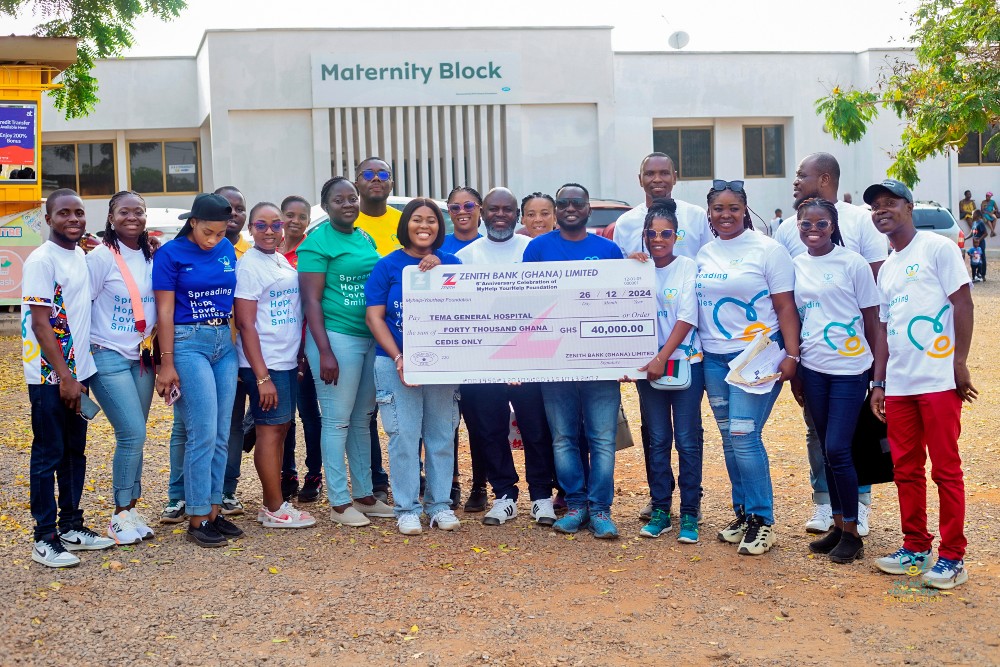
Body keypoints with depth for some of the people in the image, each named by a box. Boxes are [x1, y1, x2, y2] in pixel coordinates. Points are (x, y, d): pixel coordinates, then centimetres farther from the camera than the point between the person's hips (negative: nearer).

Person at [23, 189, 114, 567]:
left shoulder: (82, 258, 10)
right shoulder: (42, 260, -12)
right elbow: (40, 324, -16)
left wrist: (77, 375, 9)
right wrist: (64, 377, -17)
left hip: (78, 372, 7)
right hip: (50, 377, -7)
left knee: (74, 453, 14)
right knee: (48, 456, -1)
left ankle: (71, 527, 24)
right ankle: (45, 540, 6)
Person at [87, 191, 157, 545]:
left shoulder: (151, 257, 6)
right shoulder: (101, 257, -10)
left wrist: (153, 338, 4)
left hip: (142, 357, 5)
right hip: (109, 356, -5)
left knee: (133, 437, 8)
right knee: (133, 433, -12)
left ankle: (130, 509, 18)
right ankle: (121, 515, 2)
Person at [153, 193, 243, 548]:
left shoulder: (227, 249, 8)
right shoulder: (170, 254, -6)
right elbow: (165, 311, -7)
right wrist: (166, 364, -10)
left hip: (225, 342, 6)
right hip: (188, 343, -5)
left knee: (221, 436, 6)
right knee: (203, 434, -8)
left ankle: (214, 511, 15)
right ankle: (197, 519, 1)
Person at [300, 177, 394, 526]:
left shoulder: (366, 238, 14)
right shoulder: (318, 243, -7)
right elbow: (312, 300, -11)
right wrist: (325, 352, -17)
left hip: (372, 338, 7)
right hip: (336, 337, -7)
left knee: (362, 420, 13)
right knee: (337, 421, 0)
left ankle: (364, 494, 22)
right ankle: (339, 503, 8)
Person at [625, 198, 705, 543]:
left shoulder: (688, 268, -4)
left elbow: (687, 318, -9)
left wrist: (663, 358, -15)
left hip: (685, 363, -3)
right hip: (647, 364, 3)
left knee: (688, 440, 0)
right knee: (657, 439, 9)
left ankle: (690, 514, 7)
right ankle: (660, 510, 16)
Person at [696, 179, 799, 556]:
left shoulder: (767, 250, -4)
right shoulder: (703, 253, 10)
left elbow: (785, 307, -7)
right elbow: (694, 305, 16)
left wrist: (791, 355, -15)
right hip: (714, 357, 6)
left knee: (744, 436, -11)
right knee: (729, 438, 9)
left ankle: (762, 520, 0)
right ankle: (743, 514, 21)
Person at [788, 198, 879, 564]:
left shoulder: (852, 263, -7)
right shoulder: (795, 265, 6)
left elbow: (871, 321, -3)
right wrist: (794, 372, 13)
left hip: (849, 369, -4)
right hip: (813, 369, 5)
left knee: (838, 449, -7)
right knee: (827, 450, 10)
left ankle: (852, 533, 8)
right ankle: (838, 524, 22)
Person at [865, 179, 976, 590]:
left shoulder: (937, 248, -3)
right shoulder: (886, 269, 18)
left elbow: (962, 302, -8)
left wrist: (960, 361, -14)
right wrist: (878, 382, 14)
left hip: (938, 380, -7)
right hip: (898, 385, 7)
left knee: (946, 469, -1)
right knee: (906, 470, 11)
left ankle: (952, 557, 6)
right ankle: (915, 548, 22)